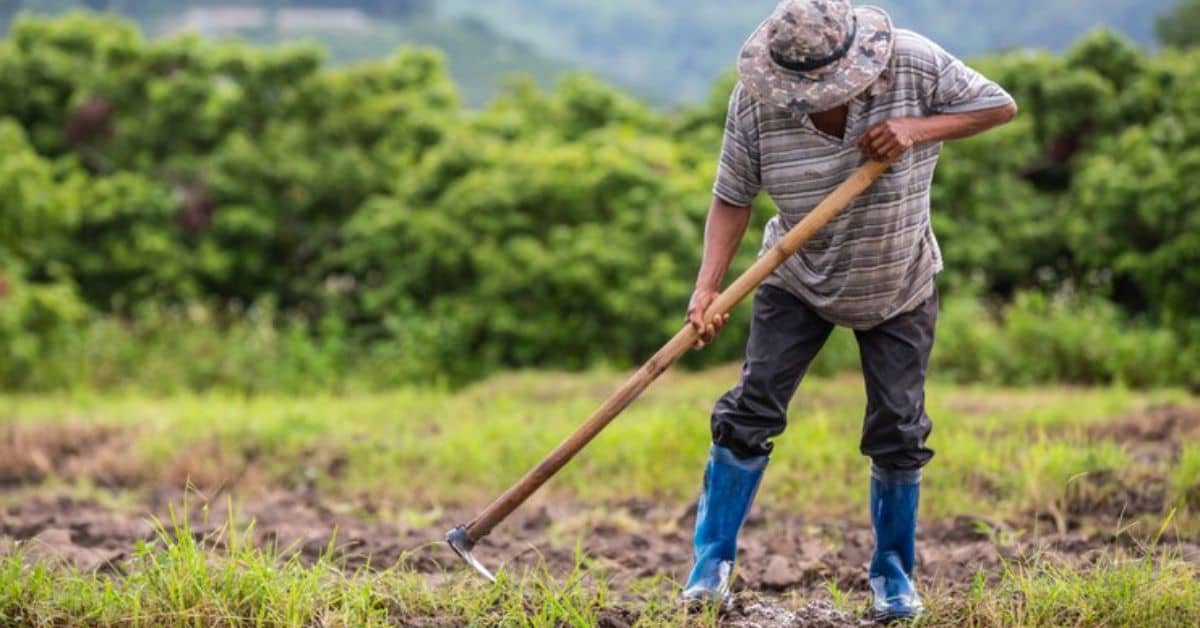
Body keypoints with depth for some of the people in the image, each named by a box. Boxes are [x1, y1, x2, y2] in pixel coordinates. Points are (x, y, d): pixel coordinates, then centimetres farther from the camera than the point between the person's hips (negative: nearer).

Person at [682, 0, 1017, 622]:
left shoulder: (913, 63, -24)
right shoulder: (756, 98, -23)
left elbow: (1000, 106, -14)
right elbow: (732, 198, -16)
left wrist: (919, 129, -30)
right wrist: (707, 289, -28)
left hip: (899, 288, 0)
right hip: (798, 282, 0)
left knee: (898, 431, 2)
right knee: (752, 408, -8)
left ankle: (893, 573, 20)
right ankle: (711, 561, 3)